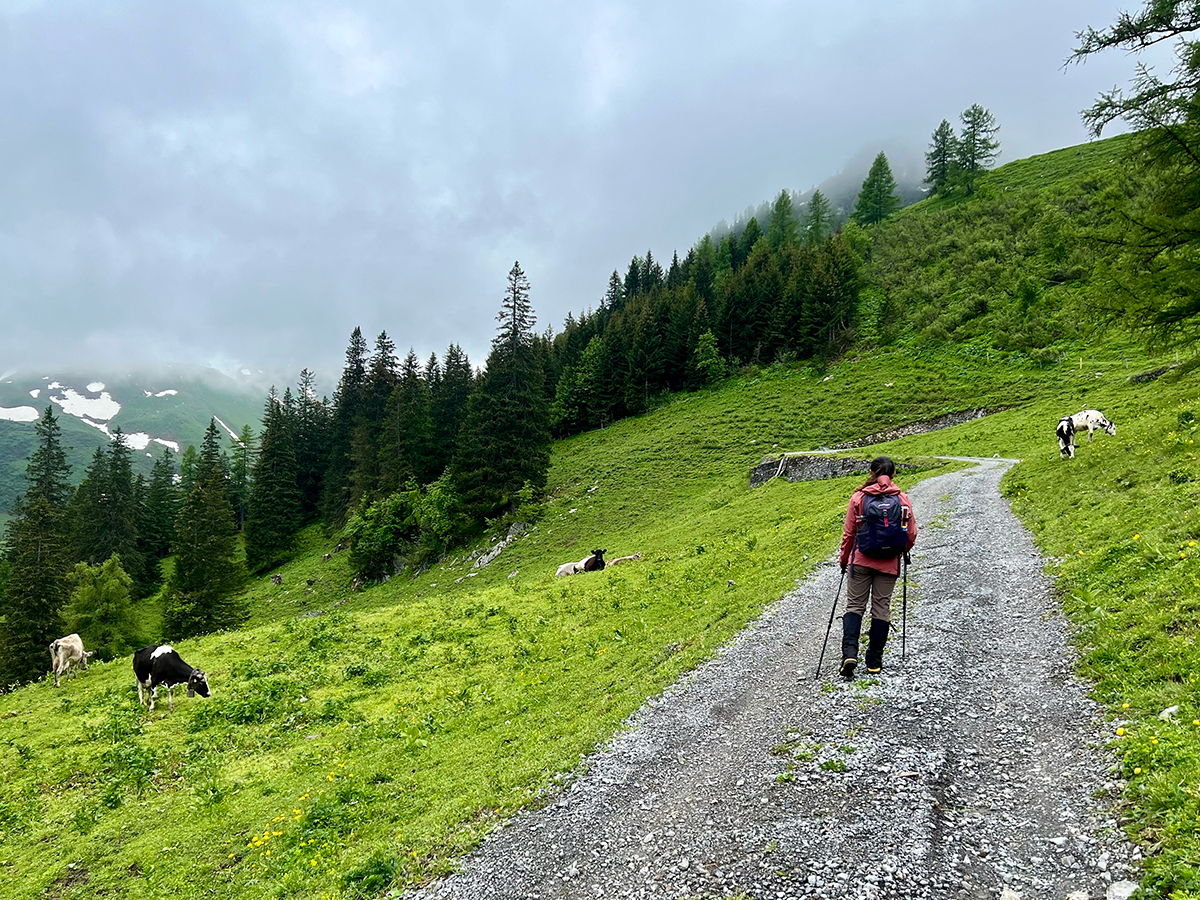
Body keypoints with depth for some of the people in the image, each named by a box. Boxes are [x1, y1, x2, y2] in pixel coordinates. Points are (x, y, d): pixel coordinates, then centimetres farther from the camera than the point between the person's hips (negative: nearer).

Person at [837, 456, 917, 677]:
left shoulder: (859, 497, -5)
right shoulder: (902, 499, -2)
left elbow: (848, 533, -1)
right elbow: (911, 534, 2)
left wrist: (844, 559, 12)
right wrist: (900, 552, 23)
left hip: (861, 560, -1)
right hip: (889, 564, 1)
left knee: (855, 605, 7)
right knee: (881, 608, 9)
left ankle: (849, 653, -11)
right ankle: (874, 661, 14)